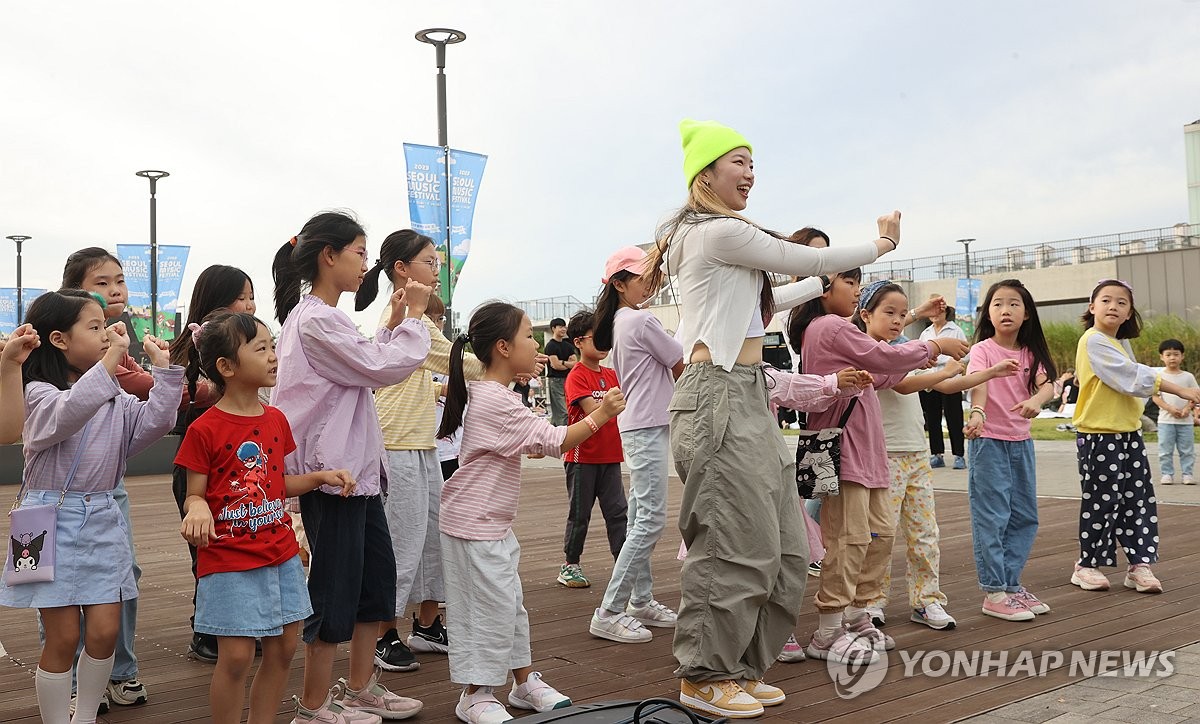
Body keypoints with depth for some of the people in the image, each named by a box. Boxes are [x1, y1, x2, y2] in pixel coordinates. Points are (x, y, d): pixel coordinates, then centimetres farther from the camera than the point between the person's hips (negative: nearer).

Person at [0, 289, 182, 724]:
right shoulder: (39, 393, -8)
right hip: (53, 520, -5)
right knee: (63, 637, 0)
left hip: (102, 520, 5)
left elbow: (152, 423, -5)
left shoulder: (115, 399, 9)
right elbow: (68, 413, -30)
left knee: (105, 631, 4)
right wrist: (113, 356, -34)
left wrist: (165, 369, -10)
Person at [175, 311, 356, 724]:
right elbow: (194, 495, -7)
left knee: (283, 650, 11)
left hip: (280, 554, 6)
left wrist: (321, 477, 3)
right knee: (236, 657, -5)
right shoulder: (205, 430, -11)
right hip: (229, 562, -6)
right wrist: (198, 508, -29)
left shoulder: (276, 420, 7)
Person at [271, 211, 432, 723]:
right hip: (331, 470, -10)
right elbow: (382, 369, -16)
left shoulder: (322, 317, 15)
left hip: (355, 466, 10)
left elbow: (365, 367, 20)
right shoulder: (316, 320, -17)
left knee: (376, 572, 15)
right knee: (335, 585, -1)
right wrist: (413, 317, -5)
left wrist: (393, 325, 10)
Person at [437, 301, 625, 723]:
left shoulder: (488, 394, 12)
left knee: (510, 604, 16)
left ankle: (524, 682, 27)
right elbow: (553, 442, -25)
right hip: (474, 525, -10)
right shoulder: (497, 402, -22)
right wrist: (600, 415, -24)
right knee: (488, 608, -2)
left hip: (493, 523, 10)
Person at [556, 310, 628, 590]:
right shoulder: (576, 376, -11)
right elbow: (592, 409, -22)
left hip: (610, 455, 6)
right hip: (583, 456, -6)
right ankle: (570, 565, 17)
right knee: (579, 513, 4)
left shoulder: (611, 374, 11)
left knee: (618, 511, 4)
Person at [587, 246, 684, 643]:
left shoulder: (618, 323, 14)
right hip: (648, 428, -10)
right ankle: (609, 613, -10)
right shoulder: (643, 320, -13)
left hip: (637, 427, 10)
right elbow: (682, 367, -6)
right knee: (651, 520, -10)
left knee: (641, 518, 14)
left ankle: (641, 601, 22)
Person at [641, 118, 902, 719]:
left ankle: (740, 667, 21)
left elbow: (761, 304, 31)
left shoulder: (705, 236, 22)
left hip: (746, 398, 10)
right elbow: (811, 260, -3)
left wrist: (826, 284, 38)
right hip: (720, 397, -10)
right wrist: (880, 246, 13)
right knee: (736, 545, -5)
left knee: (784, 548, 11)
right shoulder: (721, 231, -9)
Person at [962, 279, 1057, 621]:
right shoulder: (983, 350, -8)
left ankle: (1011, 584, 23)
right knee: (991, 518, -4)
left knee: (1025, 517, 11)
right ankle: (994, 593, 2)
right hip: (989, 441, -6)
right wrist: (977, 413, -45)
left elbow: (1047, 384, -9)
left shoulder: (1030, 353, 7)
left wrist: (1036, 400, -33)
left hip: (1021, 442, 6)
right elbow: (978, 384, -25)